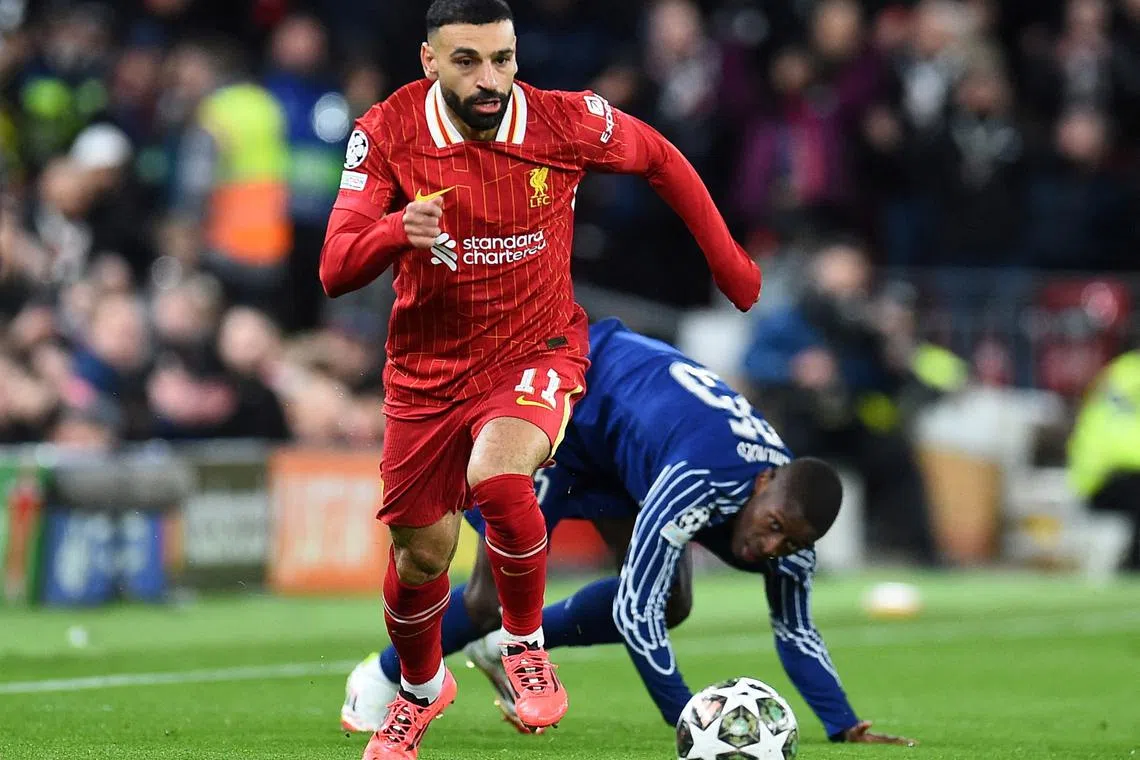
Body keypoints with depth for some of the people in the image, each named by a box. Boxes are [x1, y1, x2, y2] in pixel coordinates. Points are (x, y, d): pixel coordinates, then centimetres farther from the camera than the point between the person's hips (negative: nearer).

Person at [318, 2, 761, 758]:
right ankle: (420, 689, 44)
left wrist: (729, 263, 8)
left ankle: (525, 646, -4)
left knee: (498, 478, -32)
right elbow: (335, 270, -22)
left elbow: (662, 160, 5)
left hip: (536, 351, -2)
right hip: (428, 369, 2)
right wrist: (395, 233, -43)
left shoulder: (569, 122, -16)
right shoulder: (387, 134, -16)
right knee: (421, 553, 10)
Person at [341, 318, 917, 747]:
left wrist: (847, 727, -12)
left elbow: (796, 632, -4)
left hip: (622, 438, 7)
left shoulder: (791, 514, -20)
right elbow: (633, 612, -41)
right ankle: (382, 678, 18)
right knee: (499, 592, -9)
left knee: (670, 602, -2)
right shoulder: (700, 483, -43)